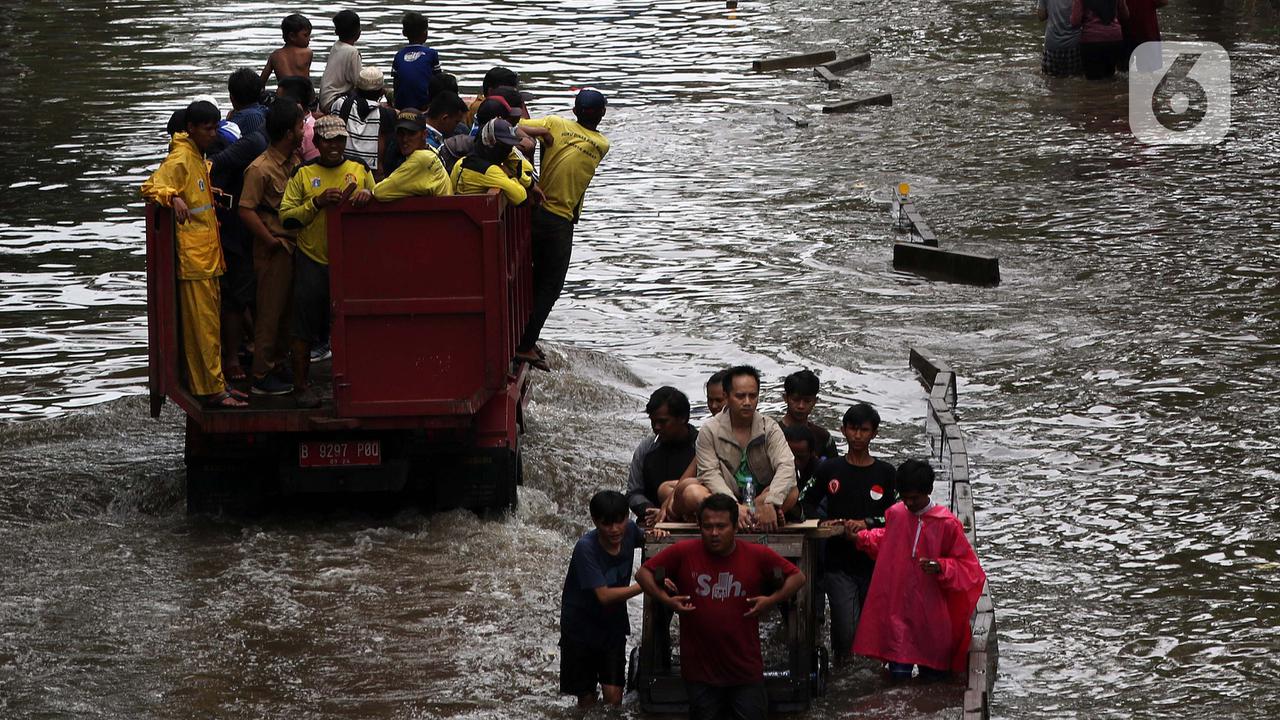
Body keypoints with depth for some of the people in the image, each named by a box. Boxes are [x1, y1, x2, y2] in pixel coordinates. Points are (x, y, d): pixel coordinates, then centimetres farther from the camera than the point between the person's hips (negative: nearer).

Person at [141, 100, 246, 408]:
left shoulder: (198, 159, 16)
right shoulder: (181, 159, -13)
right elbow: (152, 186, -26)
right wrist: (173, 198, -42)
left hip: (208, 255, 10)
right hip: (193, 256, -10)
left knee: (211, 323, 13)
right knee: (203, 325, -8)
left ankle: (216, 385, 19)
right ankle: (212, 390, -7)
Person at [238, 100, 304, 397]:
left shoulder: (295, 161, 8)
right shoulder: (261, 168, -18)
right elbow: (246, 210, -20)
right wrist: (270, 240, -18)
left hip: (294, 246, 8)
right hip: (275, 249, -8)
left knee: (286, 311, 15)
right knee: (270, 311, -3)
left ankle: (277, 365, 26)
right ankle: (261, 376, 3)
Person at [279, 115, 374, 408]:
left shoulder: (360, 170, 8)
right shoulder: (303, 174, 1)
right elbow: (286, 217, -4)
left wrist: (367, 195, -10)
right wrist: (317, 203, -17)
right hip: (313, 261, -2)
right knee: (305, 328, -1)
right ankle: (300, 386, 9)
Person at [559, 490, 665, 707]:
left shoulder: (628, 530, -11)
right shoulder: (586, 548, -27)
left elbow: (641, 539, 16)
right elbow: (604, 596, -32)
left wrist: (654, 534, -7)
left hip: (613, 625, 4)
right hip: (580, 630, -4)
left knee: (614, 696, -6)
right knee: (587, 698, 7)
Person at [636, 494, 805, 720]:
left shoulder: (758, 556, -6)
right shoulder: (683, 553, -7)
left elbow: (797, 577, 5)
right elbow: (643, 573, 3)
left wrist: (771, 600, -9)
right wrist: (665, 600, -10)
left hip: (745, 669, 0)